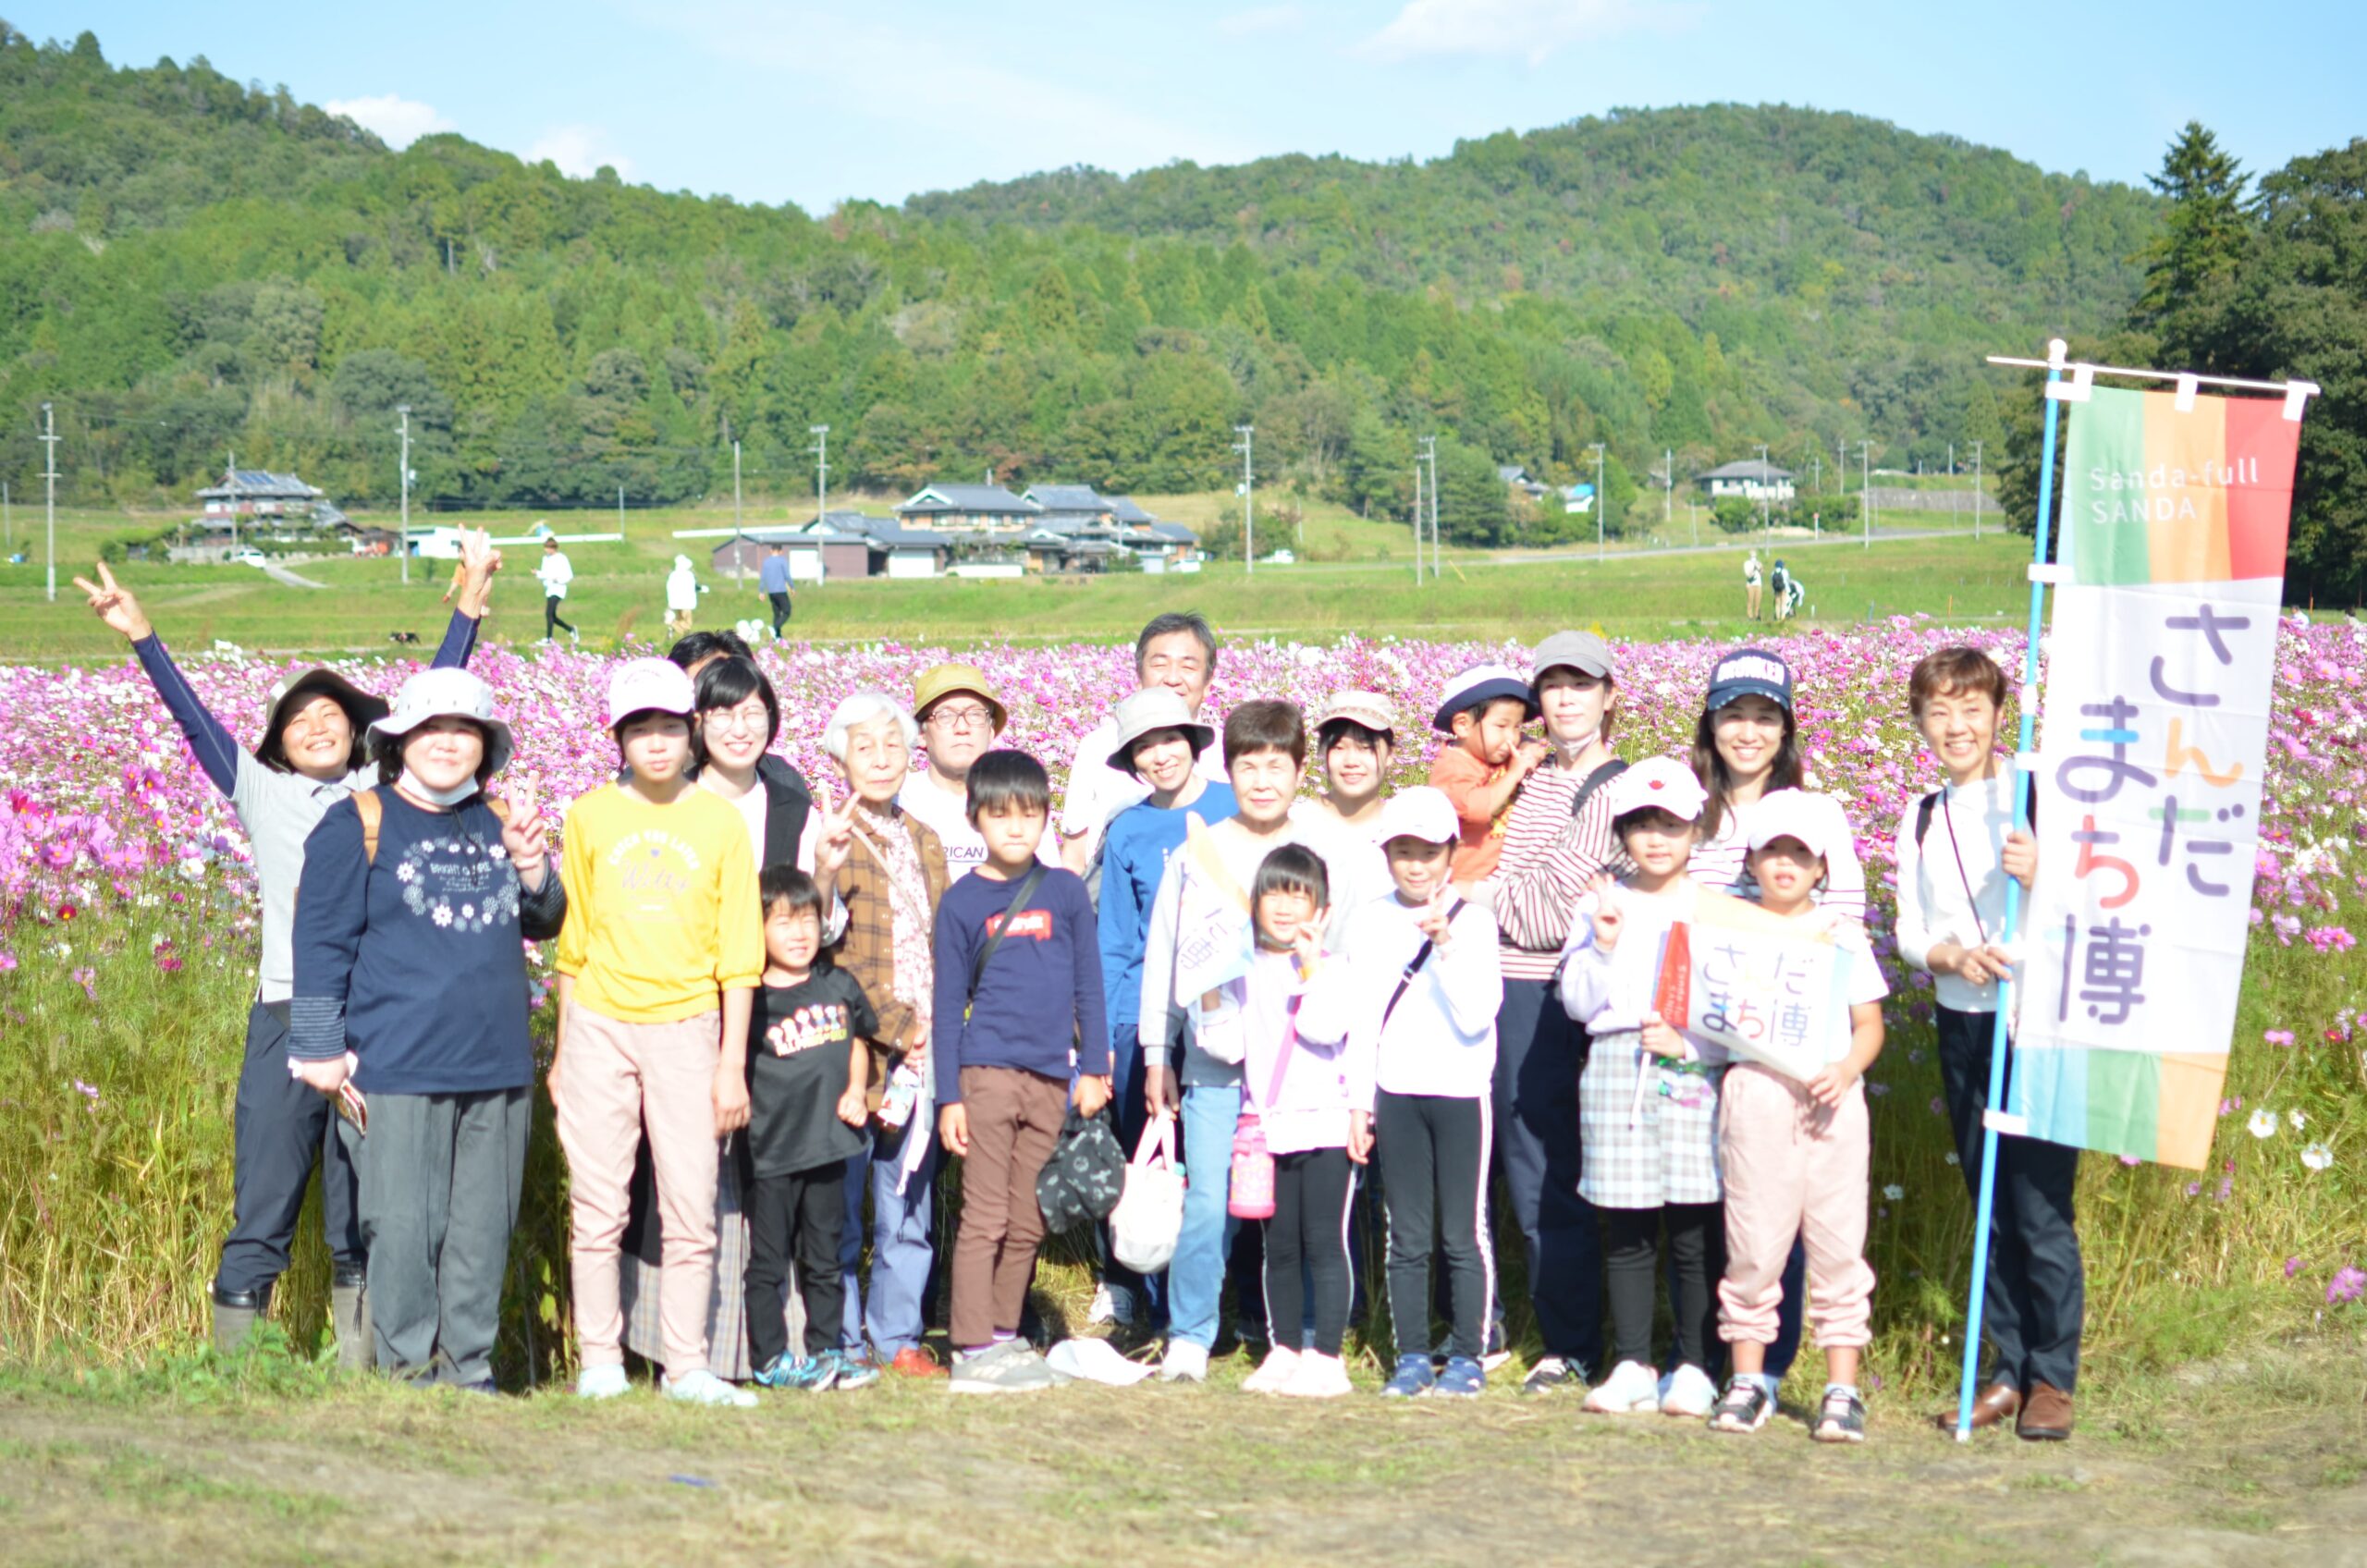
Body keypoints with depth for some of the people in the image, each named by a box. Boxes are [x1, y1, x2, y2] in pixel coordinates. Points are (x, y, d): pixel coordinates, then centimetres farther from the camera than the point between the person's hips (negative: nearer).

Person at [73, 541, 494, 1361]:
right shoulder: (263, 793, 11)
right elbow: (195, 718, 7)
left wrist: (471, 598, 4)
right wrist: (140, 633, -2)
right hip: (287, 1015, 0)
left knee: (363, 1214, 6)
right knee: (262, 1207, -1)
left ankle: (362, 1368, 12)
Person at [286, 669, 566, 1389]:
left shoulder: (498, 824, 15)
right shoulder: (358, 824, 0)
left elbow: (544, 923, 22)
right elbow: (322, 942, -1)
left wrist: (531, 866, 0)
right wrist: (323, 1051, -6)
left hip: (497, 1071, 5)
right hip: (397, 1072, -5)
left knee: (484, 1229, 8)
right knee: (405, 1229, -3)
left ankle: (470, 1372, 17)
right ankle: (410, 1375, 7)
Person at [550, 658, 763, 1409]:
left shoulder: (720, 821, 4)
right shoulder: (590, 816, 6)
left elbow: (738, 956, 4)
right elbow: (573, 944, 11)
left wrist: (732, 1061, 0)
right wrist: (562, 1052, 10)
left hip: (686, 1029, 0)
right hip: (600, 1027, 0)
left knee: (692, 1208, -1)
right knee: (598, 1207, 2)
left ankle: (687, 1367, 7)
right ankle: (599, 1364, 11)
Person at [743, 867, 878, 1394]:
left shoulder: (840, 986, 7)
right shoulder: (752, 1002, -7)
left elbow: (858, 1043, 20)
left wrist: (856, 1091, 6)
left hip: (829, 1145, 4)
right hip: (771, 1150, -4)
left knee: (824, 1259, 13)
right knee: (768, 1259, 2)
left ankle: (826, 1349, 21)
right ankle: (770, 1357, 9)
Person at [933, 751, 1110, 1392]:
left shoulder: (1065, 890, 7)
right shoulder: (961, 901, 1)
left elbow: (1089, 985, 12)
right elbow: (948, 1003, 2)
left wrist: (1094, 1067, 6)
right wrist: (949, 1096, -2)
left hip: (1051, 1078, 3)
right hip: (987, 1072, -3)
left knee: (1029, 1223, 9)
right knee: (985, 1217, -4)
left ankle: (1004, 1337, 20)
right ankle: (973, 1349, -1)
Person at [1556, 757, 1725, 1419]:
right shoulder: (1601, 905, 10)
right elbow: (1577, 1001, 7)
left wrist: (1693, 1043, -10)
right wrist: (1602, 946, -8)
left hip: (1693, 1074, -2)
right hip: (1616, 1068, 2)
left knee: (1693, 1233, -2)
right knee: (1626, 1232, 4)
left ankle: (1694, 1367, 6)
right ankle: (1632, 1365, 11)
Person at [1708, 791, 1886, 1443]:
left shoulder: (1842, 935, 12)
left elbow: (1869, 1024, 9)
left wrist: (1845, 1070, -9)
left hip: (1831, 1102, 0)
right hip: (1754, 1094, 0)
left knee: (1837, 1245, -1)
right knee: (1754, 1243, 2)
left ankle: (1842, 1390, 4)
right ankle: (1747, 1381, 13)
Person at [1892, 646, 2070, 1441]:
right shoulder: (1921, 818, 12)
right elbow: (1909, 929, 10)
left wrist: (2044, 872, -26)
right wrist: (1951, 956, -11)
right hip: (1962, 1025, 5)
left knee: (2042, 1208, -7)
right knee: (1991, 1210, 9)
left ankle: (2053, 1380, 3)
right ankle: (2007, 1372, 17)